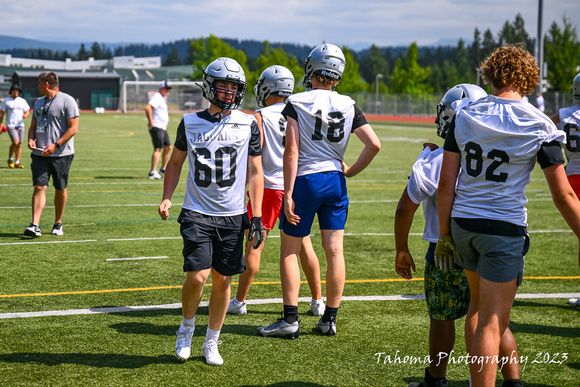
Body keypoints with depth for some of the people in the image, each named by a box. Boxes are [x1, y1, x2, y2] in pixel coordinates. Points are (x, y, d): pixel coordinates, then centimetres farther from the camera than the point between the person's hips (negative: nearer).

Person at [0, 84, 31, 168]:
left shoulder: (22, 101, 11)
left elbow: (27, 111, 14)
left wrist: (25, 115, -11)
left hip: (20, 125, 4)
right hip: (10, 125, -4)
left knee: (19, 145, 3)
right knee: (15, 142, -19)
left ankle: (17, 162, 10)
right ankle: (10, 159, 2)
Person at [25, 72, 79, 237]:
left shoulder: (67, 101, -7)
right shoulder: (38, 102, 16)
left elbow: (73, 128, -12)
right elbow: (33, 126, 23)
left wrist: (56, 146, -19)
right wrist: (31, 139, 0)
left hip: (61, 154, -5)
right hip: (40, 154, 5)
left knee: (60, 189, 6)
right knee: (39, 187, -7)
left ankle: (58, 224, 20)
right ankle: (35, 225, -14)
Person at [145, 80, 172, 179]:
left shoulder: (162, 98, 21)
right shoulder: (157, 97, -12)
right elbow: (148, 108, -27)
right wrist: (151, 122, -25)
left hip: (163, 128, 10)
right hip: (156, 127, -10)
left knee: (168, 147, 16)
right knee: (158, 149, -17)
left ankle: (163, 169, 28)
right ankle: (152, 173, -24)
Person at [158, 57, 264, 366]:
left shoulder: (248, 125, 2)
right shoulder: (190, 123, 2)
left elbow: (255, 172, 5)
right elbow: (175, 163, 14)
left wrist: (256, 216, -1)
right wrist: (166, 198, 0)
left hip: (232, 216, 1)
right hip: (197, 213, -1)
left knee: (222, 280, 5)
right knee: (197, 276, -12)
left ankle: (211, 344, 20)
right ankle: (186, 328, 16)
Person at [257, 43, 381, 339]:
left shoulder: (296, 103, -8)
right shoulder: (349, 106, 3)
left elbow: (291, 151, -13)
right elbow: (374, 145, -1)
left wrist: (288, 194, -12)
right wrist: (351, 171, 13)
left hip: (305, 180, -4)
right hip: (336, 182, 4)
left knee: (289, 250, 7)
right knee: (334, 251, 7)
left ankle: (290, 320, 5)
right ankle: (329, 319, 13)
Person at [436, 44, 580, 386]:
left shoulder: (465, 115, -1)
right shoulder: (539, 127, -9)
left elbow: (446, 183, -1)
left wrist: (445, 234, 8)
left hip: (462, 222, 5)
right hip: (505, 229, -4)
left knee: (478, 303, 25)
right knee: (492, 322, 0)